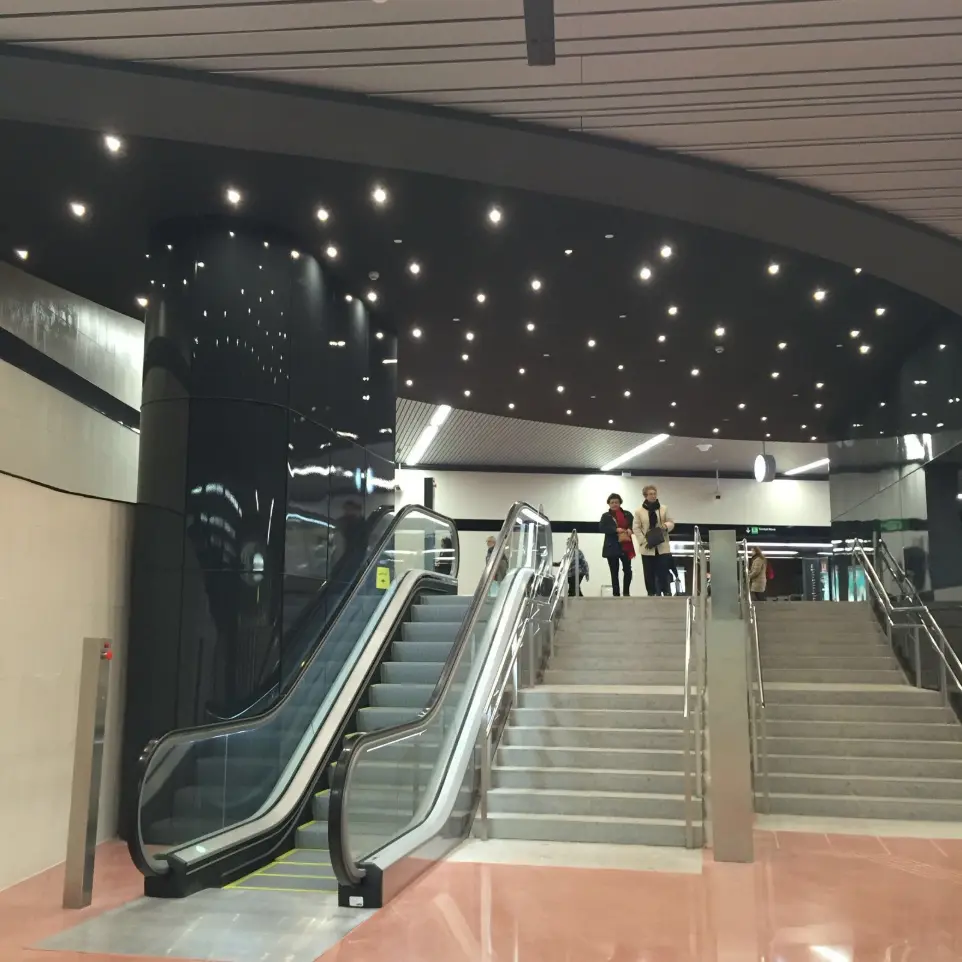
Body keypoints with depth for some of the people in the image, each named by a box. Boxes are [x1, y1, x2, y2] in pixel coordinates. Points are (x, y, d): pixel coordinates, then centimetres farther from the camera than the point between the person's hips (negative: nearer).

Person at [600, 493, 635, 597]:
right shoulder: (606, 516, 5)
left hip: (626, 547, 1)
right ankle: (616, 594, 6)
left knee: (628, 570, -4)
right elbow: (602, 528, -9)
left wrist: (630, 530, -15)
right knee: (614, 572, 1)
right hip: (612, 547, -1)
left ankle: (627, 593, 11)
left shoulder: (627, 514, 11)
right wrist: (616, 530, -20)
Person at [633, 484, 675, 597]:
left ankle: (667, 594, -3)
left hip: (662, 546, 0)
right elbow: (636, 528, 0)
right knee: (649, 574, 3)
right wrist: (643, 541, -10)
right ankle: (652, 594, 9)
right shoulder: (639, 511, 2)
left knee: (663, 572, -5)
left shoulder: (664, 509, 7)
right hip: (647, 547, 0)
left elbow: (671, 523, 9)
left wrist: (666, 526, -15)